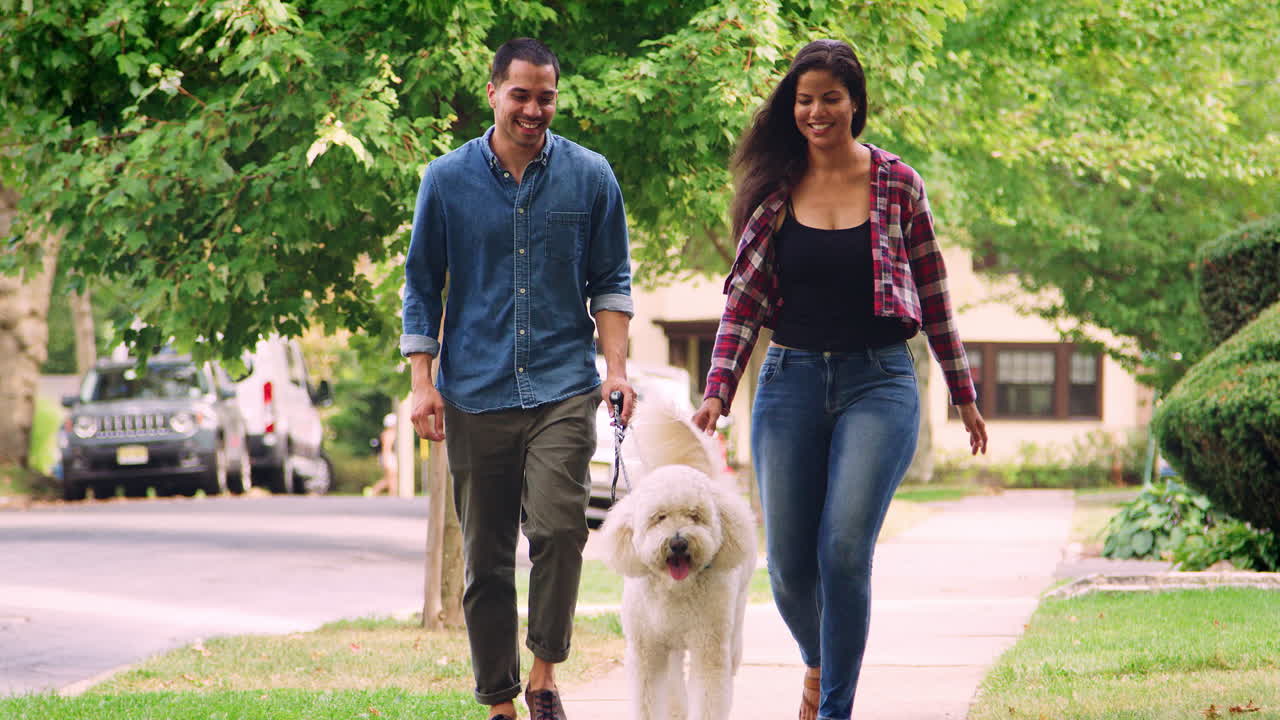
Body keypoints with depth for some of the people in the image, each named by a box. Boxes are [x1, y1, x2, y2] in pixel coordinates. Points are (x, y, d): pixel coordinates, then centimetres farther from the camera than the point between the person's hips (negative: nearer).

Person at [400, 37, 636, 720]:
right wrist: (422, 381, 2)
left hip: (563, 388, -1)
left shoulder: (590, 176, 5)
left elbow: (610, 280, 10)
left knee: (558, 527, -20)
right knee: (486, 557, 5)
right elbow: (422, 284, 9)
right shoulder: (447, 179, 5)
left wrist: (617, 369, -1)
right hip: (476, 394, 1)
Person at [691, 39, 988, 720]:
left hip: (878, 384, -2)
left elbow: (933, 295, 8)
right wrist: (716, 394, -6)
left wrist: (964, 396, 12)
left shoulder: (896, 183, 1)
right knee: (788, 564, 3)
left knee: (844, 551, -16)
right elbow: (743, 302, 5)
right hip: (792, 382, 2)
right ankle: (817, 662, 35)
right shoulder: (773, 190, 5)